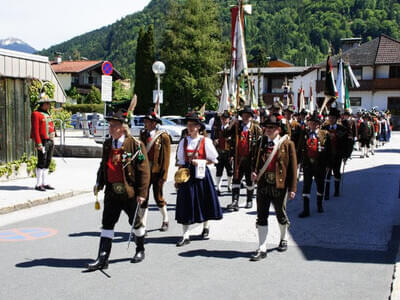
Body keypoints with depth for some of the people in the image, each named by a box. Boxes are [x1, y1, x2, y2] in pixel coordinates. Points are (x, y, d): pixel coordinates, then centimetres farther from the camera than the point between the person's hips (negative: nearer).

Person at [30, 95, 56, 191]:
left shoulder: (47, 114, 18)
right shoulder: (36, 114, -8)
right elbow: (35, 130, -15)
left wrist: (52, 140, 16)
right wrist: (38, 144, -20)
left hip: (50, 141, 8)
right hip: (43, 142, -8)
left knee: (47, 163, 10)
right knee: (41, 163, -8)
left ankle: (44, 183, 15)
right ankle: (38, 185, -4)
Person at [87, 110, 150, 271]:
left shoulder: (135, 144, -10)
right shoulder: (107, 144, 8)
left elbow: (144, 170, -11)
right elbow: (103, 165, 20)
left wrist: (142, 193, -15)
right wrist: (99, 183, 8)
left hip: (130, 192, -5)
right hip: (112, 191, 5)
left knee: (136, 221, 12)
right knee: (107, 223, 2)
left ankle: (140, 250, 34)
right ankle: (103, 259, 4)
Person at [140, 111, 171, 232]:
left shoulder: (163, 136, -7)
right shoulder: (143, 135, 7)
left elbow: (166, 157, -8)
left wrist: (164, 175, -11)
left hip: (157, 172, -4)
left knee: (158, 197, 5)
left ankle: (165, 220, 28)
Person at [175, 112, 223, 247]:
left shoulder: (205, 141, -4)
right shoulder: (183, 142, 5)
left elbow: (213, 160, 0)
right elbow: (181, 162, 10)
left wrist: (200, 162, -14)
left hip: (201, 174, -2)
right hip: (187, 174, 2)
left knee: (203, 201, 10)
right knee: (186, 203, -2)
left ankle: (205, 227, 35)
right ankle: (185, 235, 2)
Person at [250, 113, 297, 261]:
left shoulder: (287, 144, -5)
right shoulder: (261, 142, 7)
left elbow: (293, 167, -4)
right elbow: (256, 160, 17)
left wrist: (292, 188, -8)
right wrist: (254, 172, -5)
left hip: (280, 186, -3)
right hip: (263, 184, 3)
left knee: (280, 214, 14)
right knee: (261, 216, 1)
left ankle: (283, 239, 41)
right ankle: (262, 249, 6)